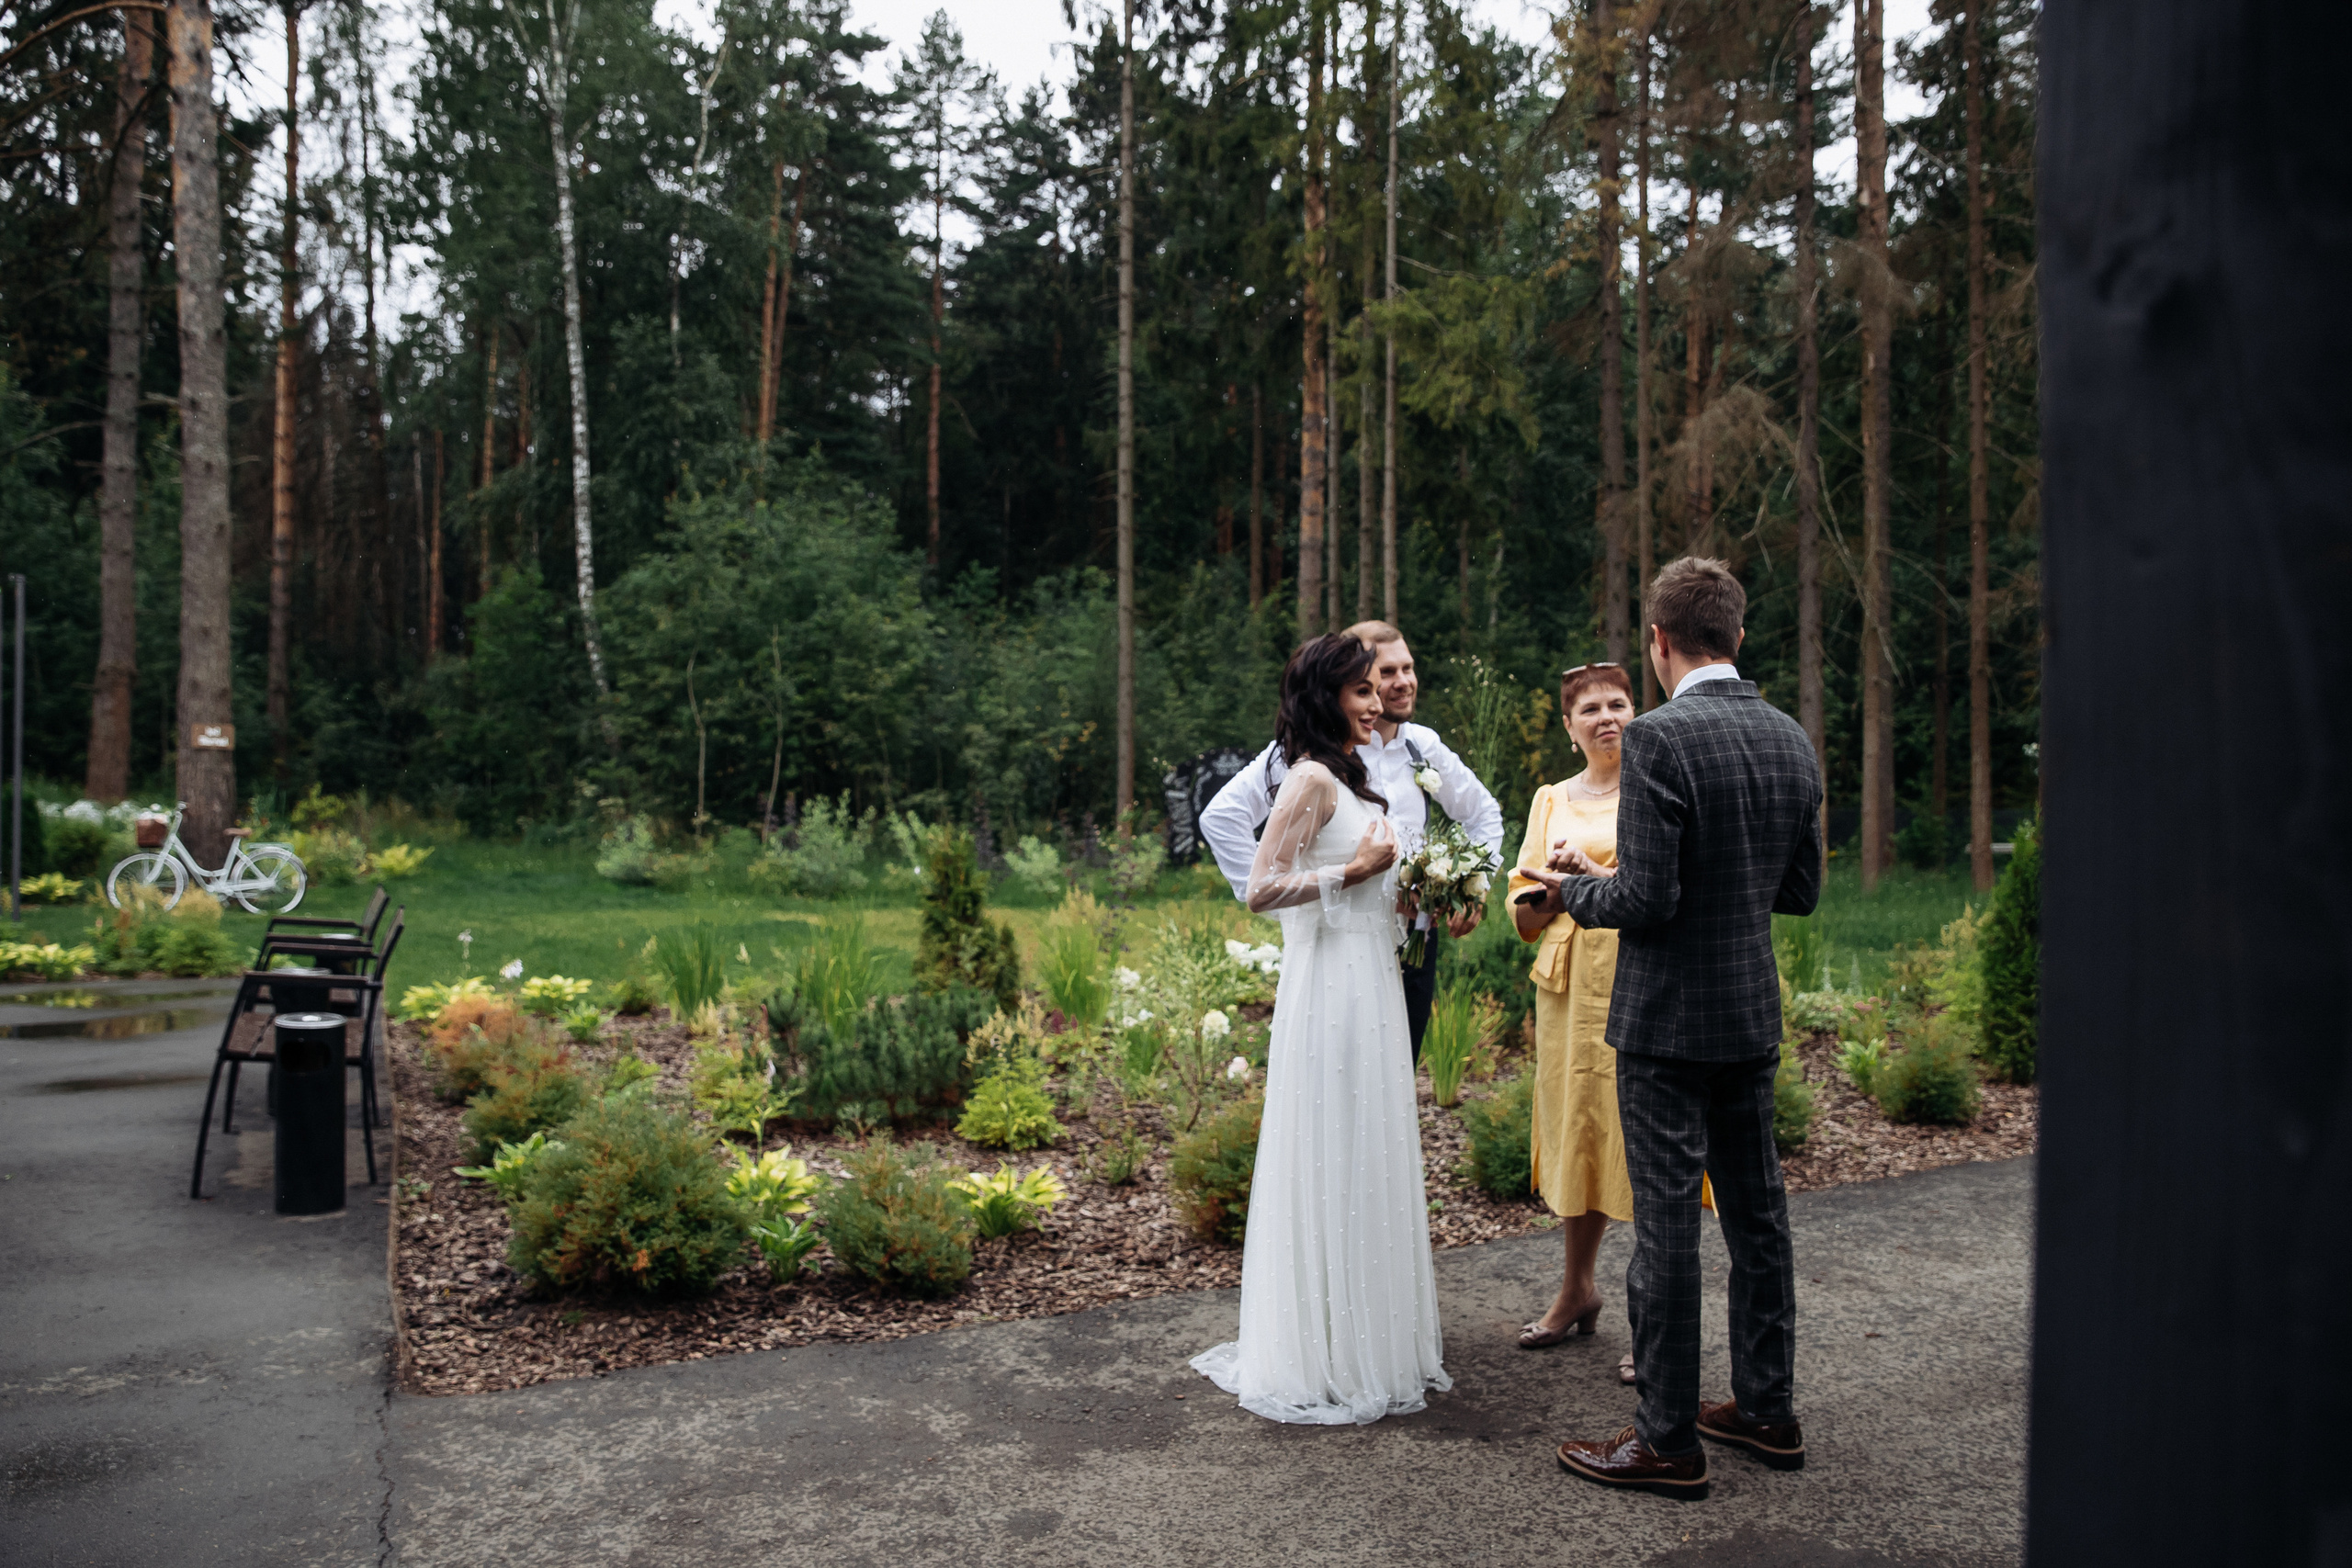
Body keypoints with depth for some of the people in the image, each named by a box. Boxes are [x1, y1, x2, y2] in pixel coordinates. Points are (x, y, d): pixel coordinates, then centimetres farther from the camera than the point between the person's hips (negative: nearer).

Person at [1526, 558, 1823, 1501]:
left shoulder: (1660, 739, -19)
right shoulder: (1792, 740, 5)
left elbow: (1646, 901, -21)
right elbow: (1801, 891, 11)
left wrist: (1576, 890, -3)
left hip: (1669, 1019, -8)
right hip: (1754, 1016, 8)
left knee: (1667, 1223, 1)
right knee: (1757, 1213, 17)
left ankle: (1668, 1440, 13)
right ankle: (1768, 1411, 31)